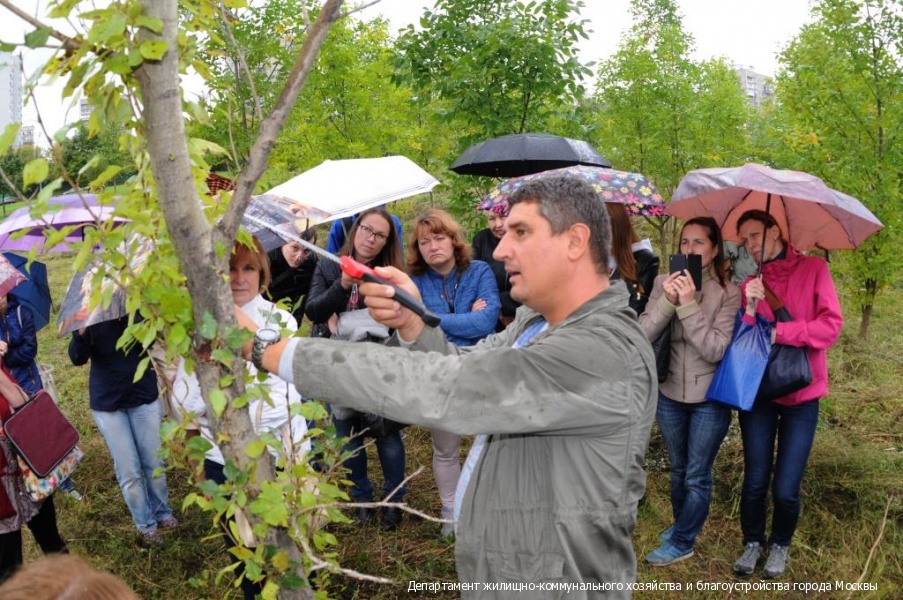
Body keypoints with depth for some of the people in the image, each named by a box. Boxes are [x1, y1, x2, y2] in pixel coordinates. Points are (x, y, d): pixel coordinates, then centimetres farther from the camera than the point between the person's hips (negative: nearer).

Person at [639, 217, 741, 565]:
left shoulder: (728, 293, -13)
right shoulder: (664, 284, -5)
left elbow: (715, 350, -22)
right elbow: (641, 337, -13)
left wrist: (689, 305, -28)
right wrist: (668, 302, -26)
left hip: (709, 399, -3)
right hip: (669, 394, 3)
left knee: (697, 476, 8)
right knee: (678, 469, 22)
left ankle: (682, 543, 24)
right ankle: (682, 524, 43)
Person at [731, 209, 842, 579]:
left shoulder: (813, 269, -2)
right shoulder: (749, 284, 6)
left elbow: (831, 325, -12)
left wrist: (778, 332, -18)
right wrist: (750, 309, -17)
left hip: (801, 394, -2)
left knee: (785, 489, -4)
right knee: (755, 481, 2)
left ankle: (780, 544, 24)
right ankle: (753, 542, 27)